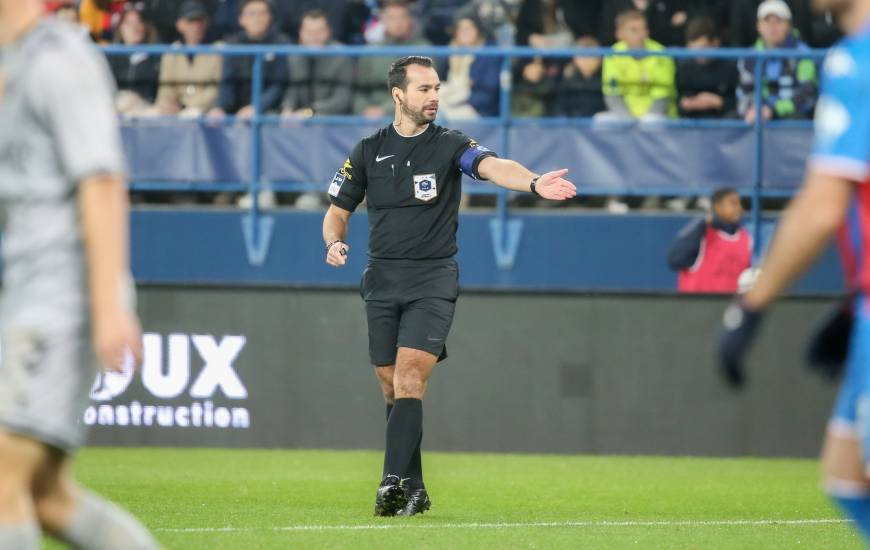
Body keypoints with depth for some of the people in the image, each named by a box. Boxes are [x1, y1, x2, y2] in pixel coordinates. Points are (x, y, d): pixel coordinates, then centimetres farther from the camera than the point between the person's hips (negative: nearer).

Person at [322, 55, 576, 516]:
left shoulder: (450, 145, -2)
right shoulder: (369, 151, 7)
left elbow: (493, 166, -22)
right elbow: (338, 211, 13)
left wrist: (534, 183, -42)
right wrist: (334, 243, -9)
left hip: (433, 280, -3)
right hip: (382, 280, 4)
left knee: (409, 378, -17)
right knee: (392, 387, 6)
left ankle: (393, 482, -23)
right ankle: (413, 489, 16)